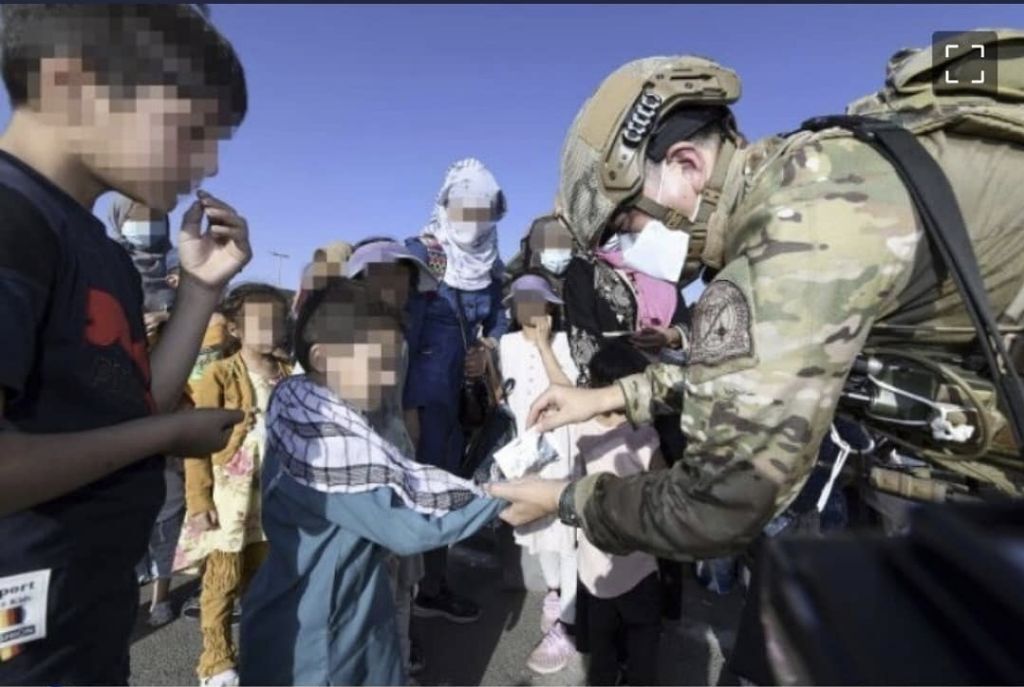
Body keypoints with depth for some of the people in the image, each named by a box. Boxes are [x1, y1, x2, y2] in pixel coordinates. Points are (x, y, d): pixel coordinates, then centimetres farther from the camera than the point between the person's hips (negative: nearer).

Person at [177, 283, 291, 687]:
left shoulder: (287, 377, 2)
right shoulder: (218, 375, -11)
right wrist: (199, 503, -13)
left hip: (273, 499, 4)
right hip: (229, 500, -4)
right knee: (223, 585, 9)